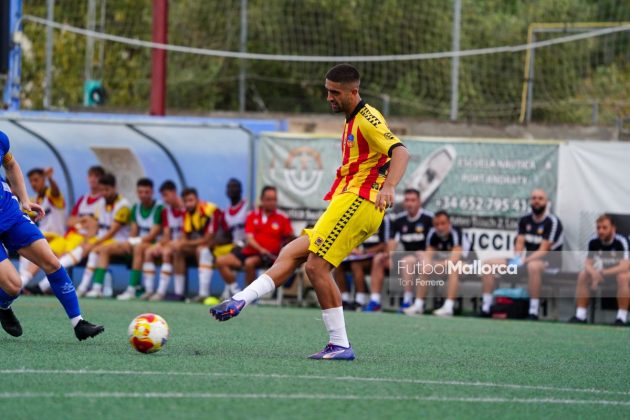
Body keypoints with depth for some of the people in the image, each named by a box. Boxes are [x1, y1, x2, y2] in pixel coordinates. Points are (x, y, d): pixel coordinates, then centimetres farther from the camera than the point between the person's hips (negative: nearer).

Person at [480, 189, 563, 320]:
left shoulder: (552, 222, -11)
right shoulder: (525, 220, 9)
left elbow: (543, 250, -16)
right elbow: (519, 244, 7)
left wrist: (523, 261, -26)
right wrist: (516, 259, -15)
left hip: (549, 261, -7)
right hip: (527, 259, 7)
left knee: (533, 266, -44)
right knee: (488, 264, -3)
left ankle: (533, 312, -40)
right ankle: (485, 309, -6)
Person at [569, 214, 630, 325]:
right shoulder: (594, 242, -8)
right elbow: (588, 264, -6)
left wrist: (602, 273, -41)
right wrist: (593, 273, -31)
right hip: (604, 272, 6)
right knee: (582, 275, -14)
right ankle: (580, 315, -14)